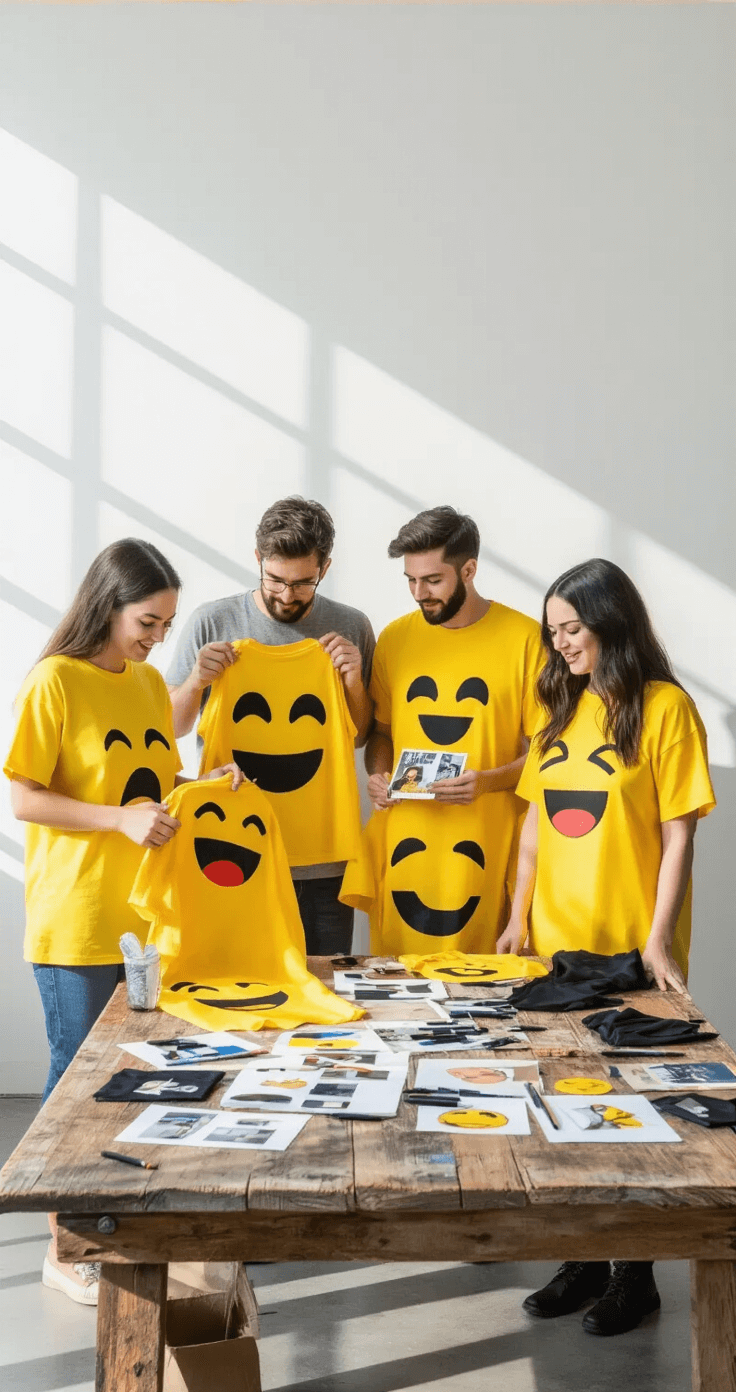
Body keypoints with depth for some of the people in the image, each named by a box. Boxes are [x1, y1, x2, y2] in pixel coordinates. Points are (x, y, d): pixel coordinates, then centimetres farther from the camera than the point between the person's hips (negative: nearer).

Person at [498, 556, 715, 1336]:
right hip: (556, 940, 5)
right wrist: (518, 916, 8)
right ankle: (583, 1258, 26)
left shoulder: (664, 706, -8)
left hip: (628, 948, -5)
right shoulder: (561, 707, 9)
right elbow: (536, 819, 12)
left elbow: (679, 831, -10)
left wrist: (660, 938, -14)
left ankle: (636, 1273, 20)